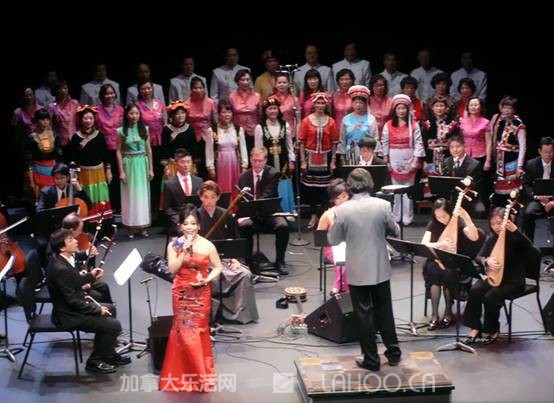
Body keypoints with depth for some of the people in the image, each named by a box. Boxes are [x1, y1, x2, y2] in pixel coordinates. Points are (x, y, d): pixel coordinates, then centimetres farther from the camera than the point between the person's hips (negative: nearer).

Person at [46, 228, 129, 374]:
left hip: (71, 307, 11)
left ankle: (108, 354, 30)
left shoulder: (60, 260, 2)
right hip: (68, 316, -11)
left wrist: (90, 275, 8)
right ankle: (94, 361, 4)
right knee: (114, 325, -12)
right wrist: (98, 309, -15)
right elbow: (72, 301, -25)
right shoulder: (60, 269, -28)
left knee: (109, 309, 22)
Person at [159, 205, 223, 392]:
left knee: (199, 330, 7)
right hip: (181, 293, 1)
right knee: (184, 331, 1)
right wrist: (184, 251, -19)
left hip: (201, 293, -1)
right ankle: (186, 371, 15)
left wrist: (207, 280, -15)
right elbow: (172, 269, -11)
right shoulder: (174, 245, -3)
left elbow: (218, 267, 1)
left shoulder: (207, 245, -7)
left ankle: (201, 370, 23)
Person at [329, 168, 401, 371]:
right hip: (380, 269, 2)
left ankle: (371, 359, 13)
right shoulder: (383, 205, -10)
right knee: (384, 310, 18)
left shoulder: (342, 210, -14)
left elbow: (333, 240, -3)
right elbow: (395, 232, 2)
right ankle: (393, 352, 27)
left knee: (364, 314, 8)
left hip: (357, 271, -2)